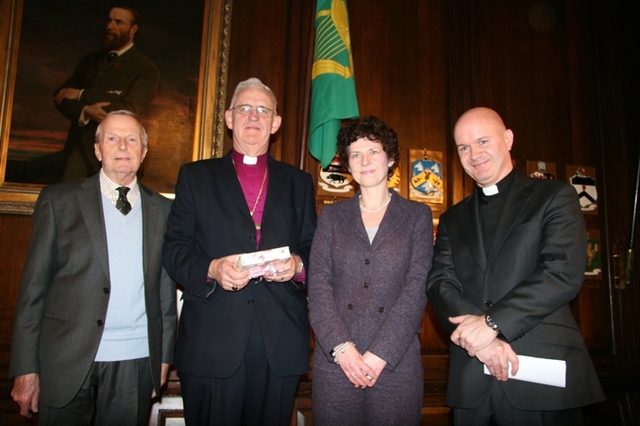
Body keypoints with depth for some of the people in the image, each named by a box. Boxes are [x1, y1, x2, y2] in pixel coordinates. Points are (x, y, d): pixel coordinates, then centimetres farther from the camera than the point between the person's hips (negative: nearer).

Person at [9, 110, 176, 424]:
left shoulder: (162, 209, 7)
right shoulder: (58, 200, 2)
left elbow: (166, 289, 8)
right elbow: (34, 286, 0)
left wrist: (164, 355, 8)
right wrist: (26, 368, -2)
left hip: (136, 362, 2)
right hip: (68, 360, -1)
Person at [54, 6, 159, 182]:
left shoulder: (145, 69, -2)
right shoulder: (90, 61, 16)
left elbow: (127, 111, -13)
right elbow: (61, 96, 9)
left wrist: (81, 95, -6)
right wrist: (84, 111, -14)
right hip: (81, 147, 4)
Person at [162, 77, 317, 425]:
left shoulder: (298, 182, 14)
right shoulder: (195, 176, 10)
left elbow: (314, 250, 11)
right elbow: (174, 248, 3)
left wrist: (297, 264, -11)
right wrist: (211, 268, -15)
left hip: (280, 345, 2)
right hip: (211, 342, -1)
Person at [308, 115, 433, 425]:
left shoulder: (417, 216, 6)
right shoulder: (331, 216, 9)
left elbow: (417, 287, -3)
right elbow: (318, 283, 1)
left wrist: (380, 354, -12)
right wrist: (341, 346, -12)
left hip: (396, 361, -1)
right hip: (335, 360, 1)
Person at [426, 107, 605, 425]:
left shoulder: (555, 196, 3)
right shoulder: (453, 219, 14)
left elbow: (564, 272, -11)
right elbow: (439, 283, 1)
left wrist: (491, 322, -17)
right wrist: (481, 337, -15)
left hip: (544, 373, -3)